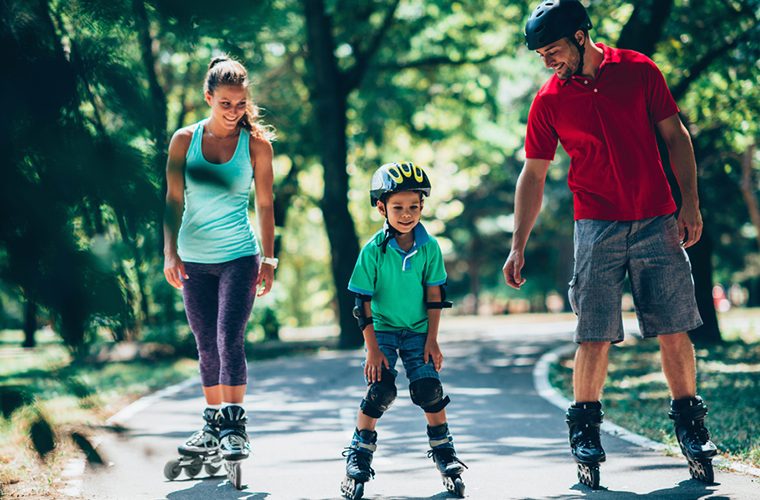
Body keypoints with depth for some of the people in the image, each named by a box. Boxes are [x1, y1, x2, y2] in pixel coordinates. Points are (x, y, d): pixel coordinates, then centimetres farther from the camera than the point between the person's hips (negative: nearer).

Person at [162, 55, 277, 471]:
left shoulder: (256, 144, -2)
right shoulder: (185, 140, 1)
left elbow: (265, 204, 2)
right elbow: (173, 200, 1)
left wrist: (268, 259, 0)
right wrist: (170, 252, -8)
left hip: (238, 256, -2)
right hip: (194, 259, 3)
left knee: (229, 339, -15)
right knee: (206, 347, 10)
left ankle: (234, 427, -10)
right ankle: (213, 426, 22)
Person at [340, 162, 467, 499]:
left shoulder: (429, 247, -6)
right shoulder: (373, 250, -13)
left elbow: (434, 296, 0)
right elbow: (363, 303, -10)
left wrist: (432, 340, -4)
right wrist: (372, 348, -12)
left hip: (418, 331, 2)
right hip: (382, 330, -2)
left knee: (429, 388, -8)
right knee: (380, 390, -15)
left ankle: (444, 453, 10)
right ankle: (359, 456, 0)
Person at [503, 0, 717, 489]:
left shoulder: (639, 70, 1)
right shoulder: (549, 101, 2)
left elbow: (676, 137, 7)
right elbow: (533, 176, 7)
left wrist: (690, 205, 0)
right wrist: (519, 245, 2)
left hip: (658, 223, 0)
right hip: (597, 228, 0)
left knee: (675, 332, 1)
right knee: (595, 337, -6)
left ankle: (690, 423, 15)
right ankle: (585, 428, 9)